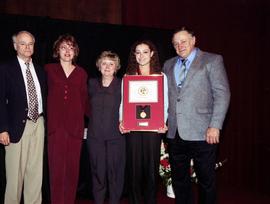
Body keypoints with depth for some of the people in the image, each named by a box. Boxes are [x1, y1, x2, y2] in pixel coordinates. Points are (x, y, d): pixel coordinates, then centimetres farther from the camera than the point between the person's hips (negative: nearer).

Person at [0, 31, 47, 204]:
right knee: (15, 172, 2)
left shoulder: (40, 70, 14)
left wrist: (45, 119, 8)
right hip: (18, 125, -4)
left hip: (38, 124, 4)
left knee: (36, 170, 8)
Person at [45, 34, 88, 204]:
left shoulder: (81, 73, 12)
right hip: (55, 125, -1)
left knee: (73, 167, 4)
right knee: (56, 167, -2)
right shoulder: (49, 69, 9)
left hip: (75, 126, 1)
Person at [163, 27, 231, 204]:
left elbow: (222, 94, -5)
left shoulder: (212, 60, 1)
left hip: (202, 133, -4)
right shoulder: (168, 65, 16)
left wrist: (215, 126, -13)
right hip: (175, 134, 5)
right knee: (179, 181, 14)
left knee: (206, 181, 7)